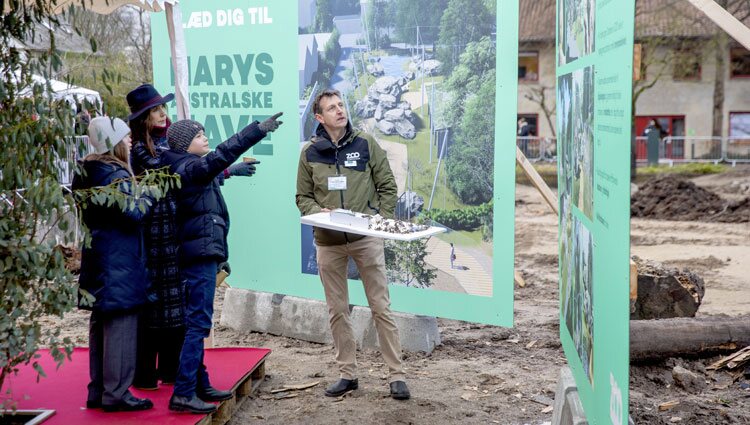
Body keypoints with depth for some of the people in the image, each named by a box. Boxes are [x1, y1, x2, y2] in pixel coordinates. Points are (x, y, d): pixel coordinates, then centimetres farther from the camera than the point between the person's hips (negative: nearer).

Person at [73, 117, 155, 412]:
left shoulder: (87, 174, 11)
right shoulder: (116, 174, -16)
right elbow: (132, 213, -22)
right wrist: (149, 195, -6)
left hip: (97, 259, 10)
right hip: (119, 261, -10)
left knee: (101, 325, 14)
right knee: (121, 324, -4)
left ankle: (98, 391, 22)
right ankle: (116, 394, 0)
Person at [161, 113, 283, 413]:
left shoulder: (188, 168, 16)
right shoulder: (190, 167, -12)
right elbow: (220, 156, -28)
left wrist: (232, 170, 49)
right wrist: (258, 130, -34)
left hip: (197, 254, 11)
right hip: (201, 253, -11)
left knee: (197, 321, 14)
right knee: (198, 322, -11)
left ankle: (199, 385, 22)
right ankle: (183, 394, -10)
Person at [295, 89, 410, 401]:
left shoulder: (365, 144, 1)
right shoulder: (310, 152, 4)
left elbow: (388, 186, 4)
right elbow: (303, 196, 8)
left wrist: (383, 220, -7)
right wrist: (318, 212, -12)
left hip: (366, 237, -2)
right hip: (328, 242, 2)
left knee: (381, 307, 0)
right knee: (337, 311, 9)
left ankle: (397, 375, 7)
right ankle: (347, 374, 21)